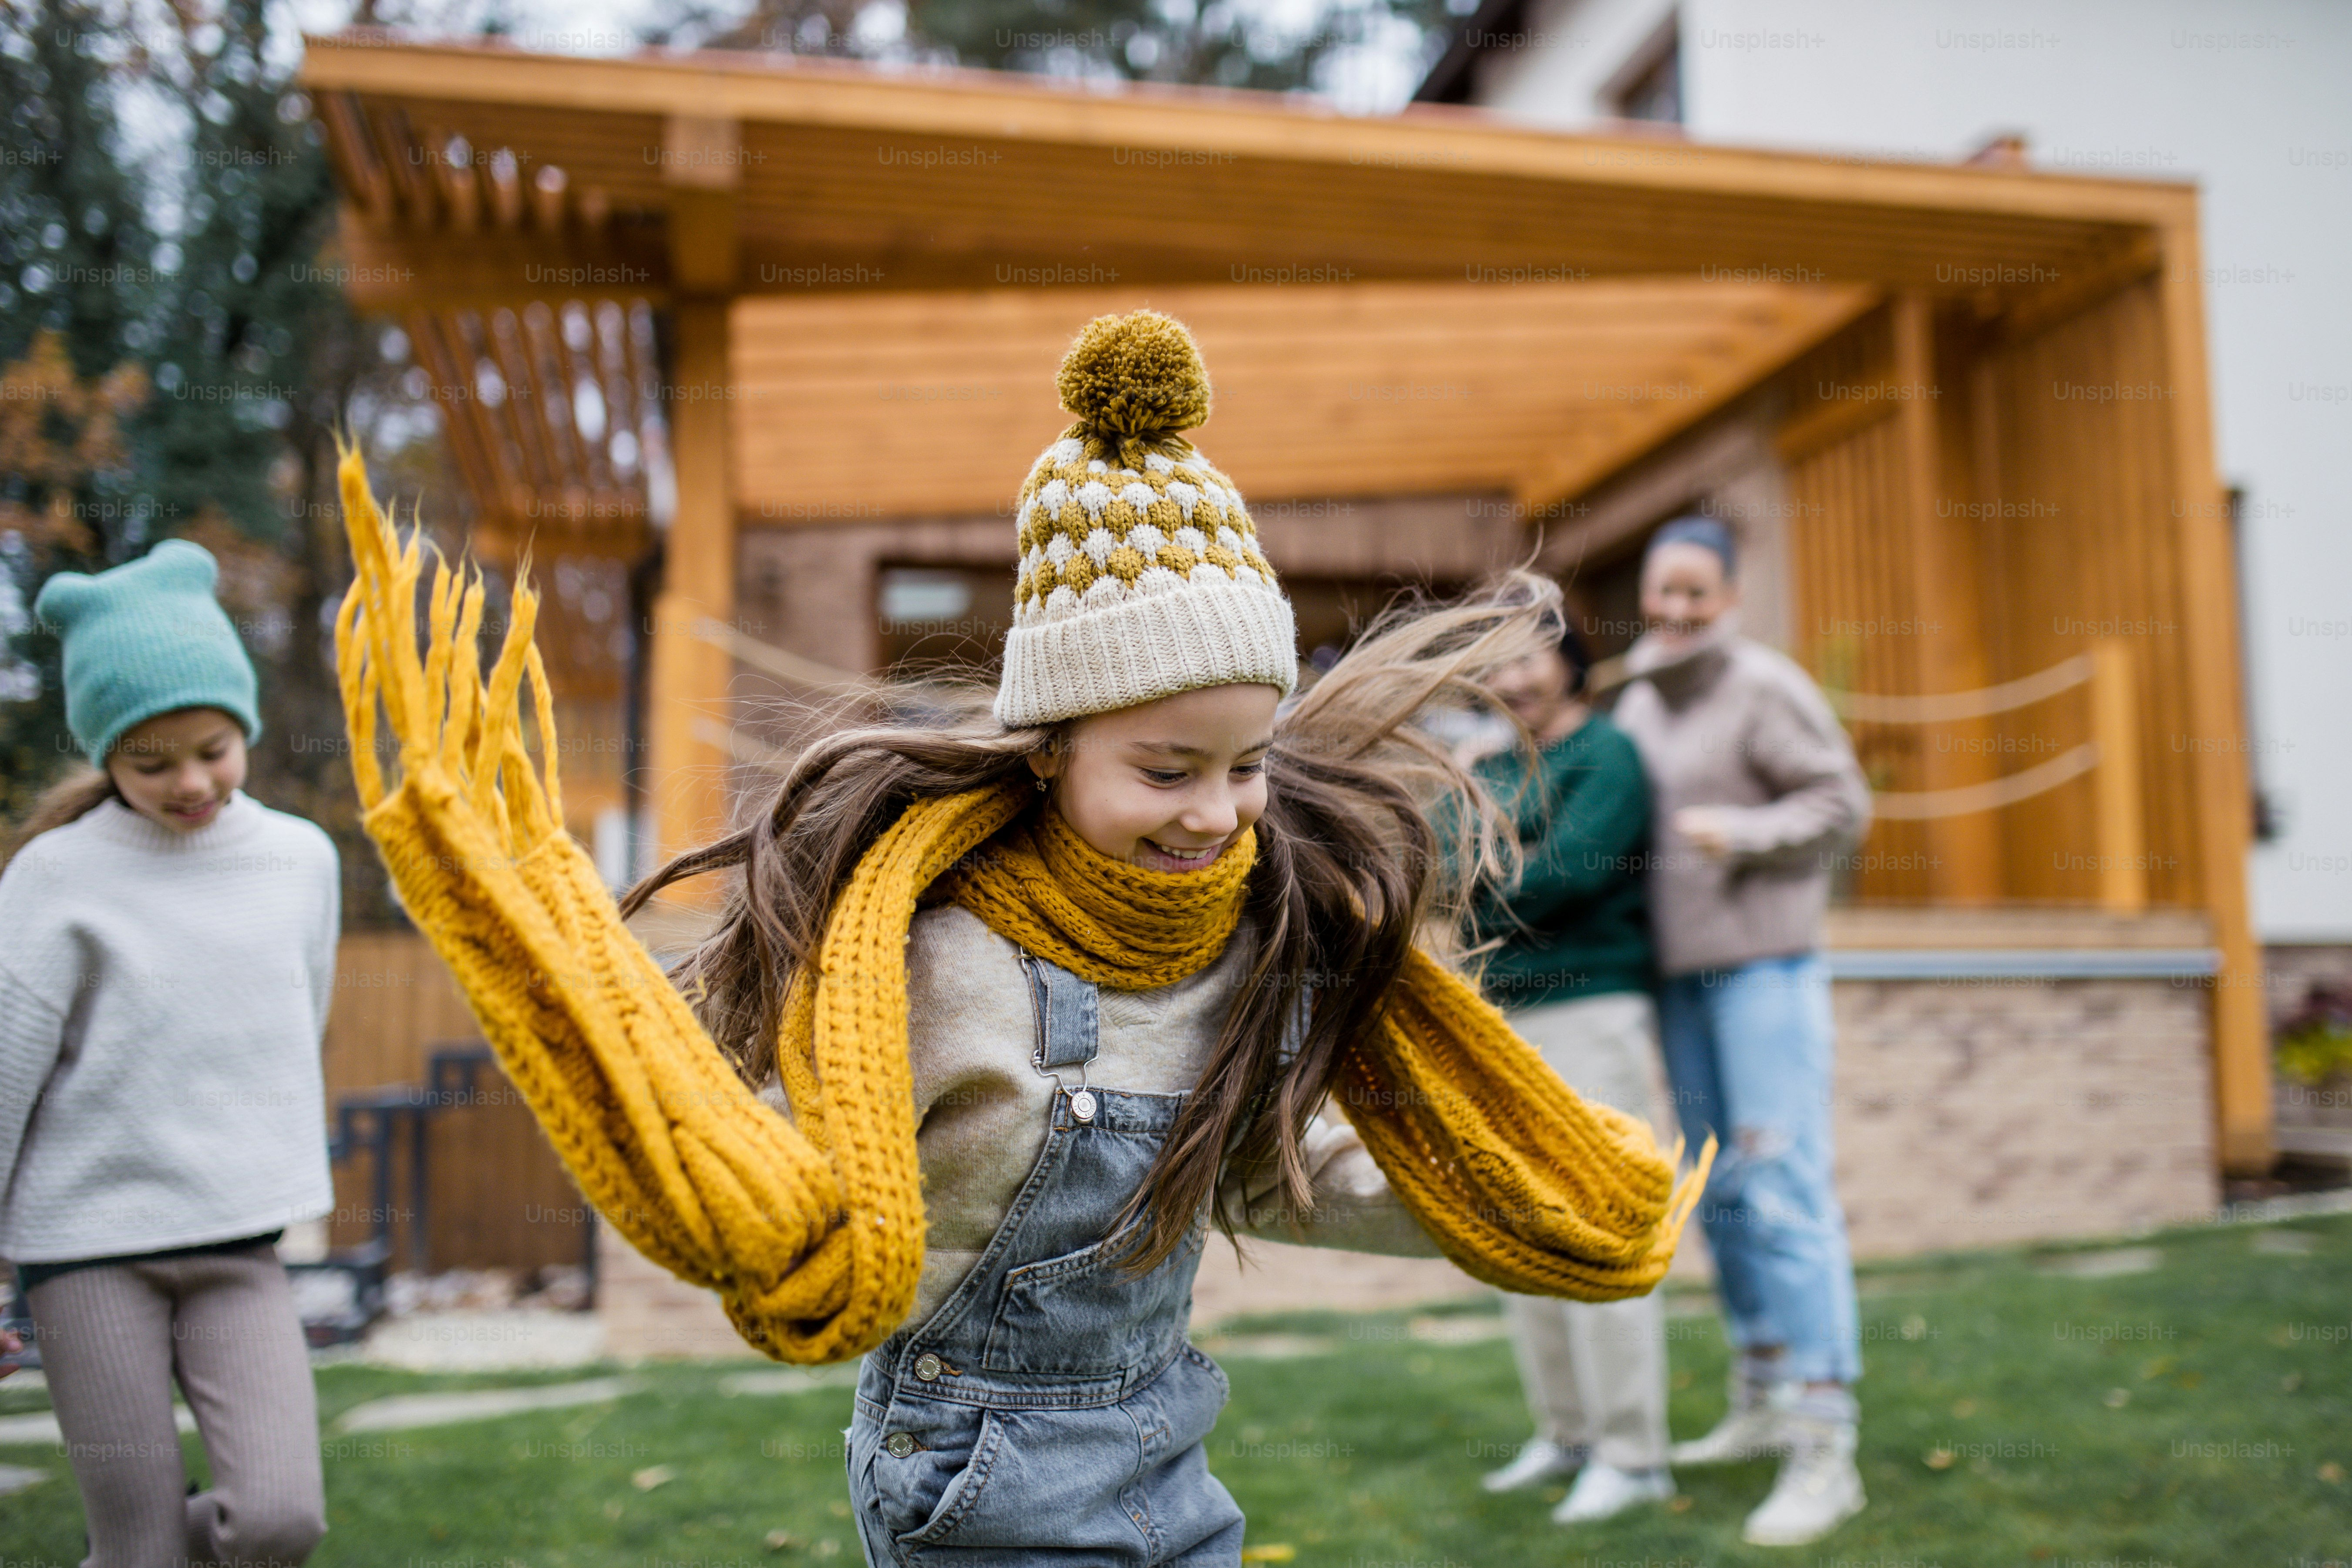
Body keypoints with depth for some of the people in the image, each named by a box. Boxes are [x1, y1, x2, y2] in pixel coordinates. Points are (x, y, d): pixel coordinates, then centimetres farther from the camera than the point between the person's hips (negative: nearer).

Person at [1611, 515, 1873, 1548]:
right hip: (1678, 972, 8)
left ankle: (1824, 1448, -7)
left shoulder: (1765, 688, -9)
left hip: (1766, 965, -7)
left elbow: (1842, 804, -10)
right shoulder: (1639, 702, 13)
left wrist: (1743, 834, -24)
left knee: (1786, 1191, -11)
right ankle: (1762, 1401, 26)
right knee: (1719, 1191, 13)